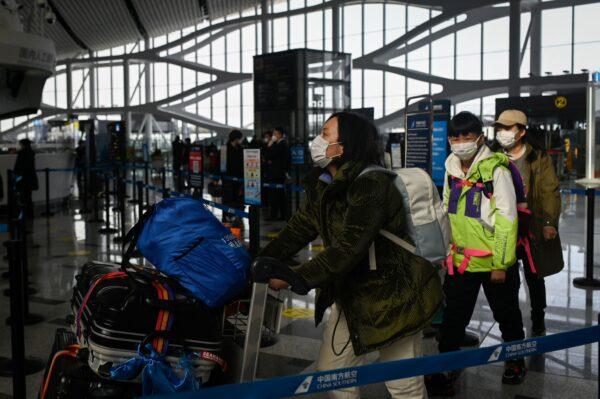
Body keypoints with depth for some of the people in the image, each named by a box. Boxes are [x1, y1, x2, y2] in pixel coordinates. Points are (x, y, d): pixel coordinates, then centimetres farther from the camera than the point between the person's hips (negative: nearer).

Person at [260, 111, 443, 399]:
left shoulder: (372, 184, -25)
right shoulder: (320, 185, 2)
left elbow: (348, 249, -30)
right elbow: (296, 231, 1)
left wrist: (293, 278, -30)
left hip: (393, 296, -8)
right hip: (351, 296, 8)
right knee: (330, 372, 13)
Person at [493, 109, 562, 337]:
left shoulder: (539, 159, -3)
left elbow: (550, 192, -7)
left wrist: (549, 223, -17)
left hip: (533, 230, -2)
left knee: (534, 279, 14)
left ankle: (538, 323, 31)